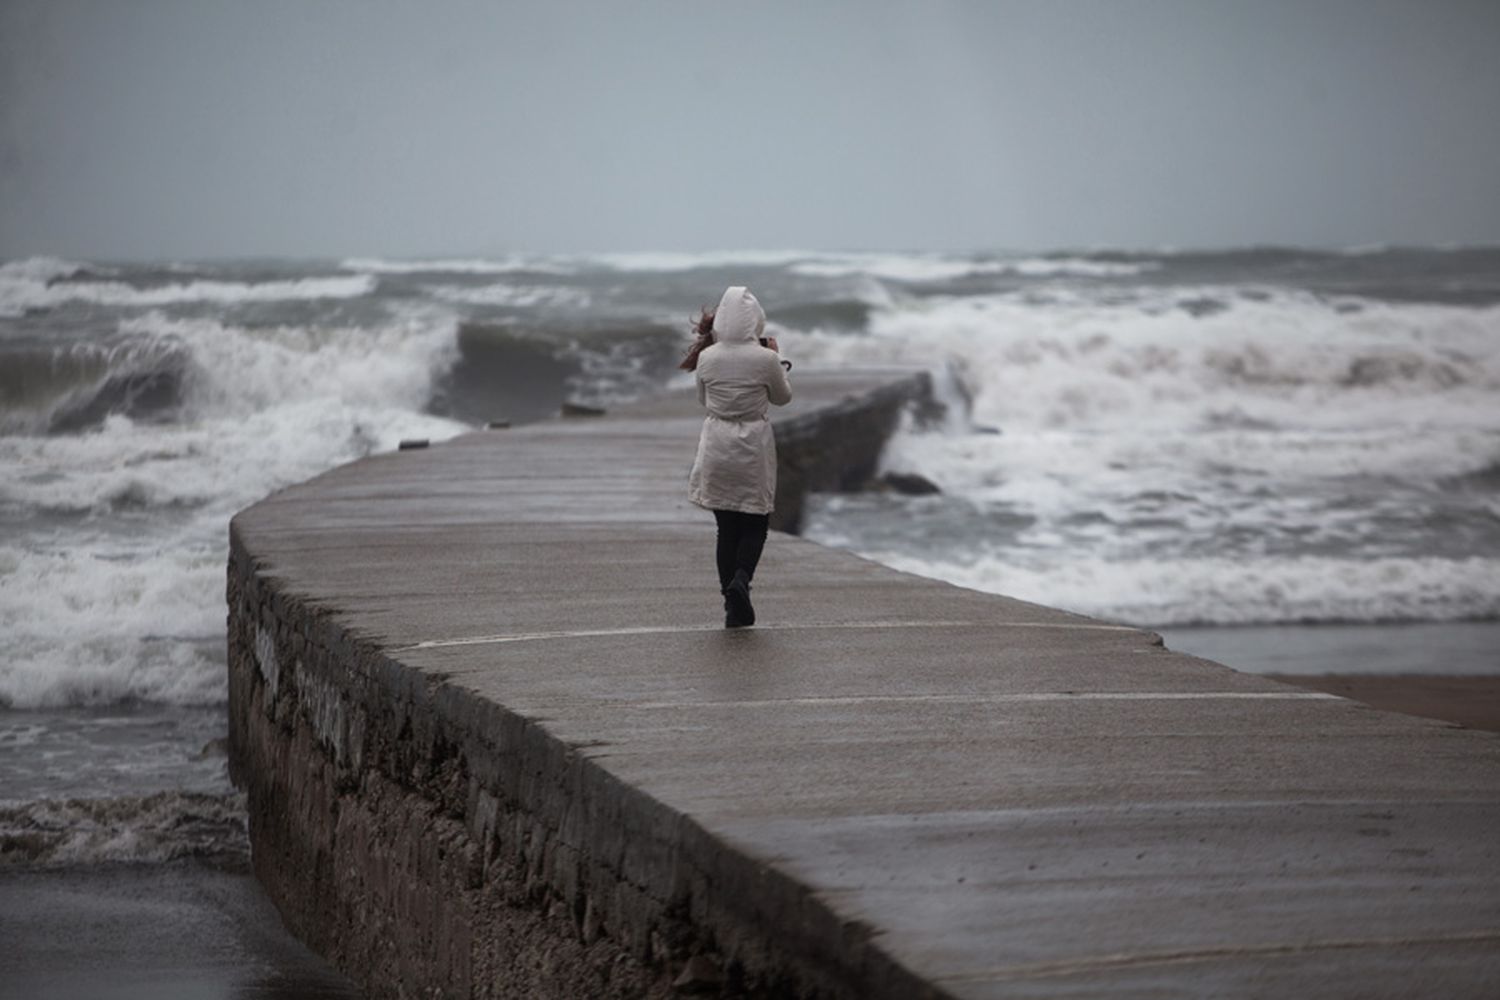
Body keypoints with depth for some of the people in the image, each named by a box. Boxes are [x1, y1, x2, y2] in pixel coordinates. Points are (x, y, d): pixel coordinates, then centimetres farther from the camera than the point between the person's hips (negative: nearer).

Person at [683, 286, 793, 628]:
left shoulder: (707, 358, -5)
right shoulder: (765, 359, -13)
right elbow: (782, 397, 4)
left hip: (716, 445, 2)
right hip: (754, 445, -2)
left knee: (727, 526, 11)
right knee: (756, 523, 12)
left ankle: (734, 610, 8)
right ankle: (741, 578, -17)